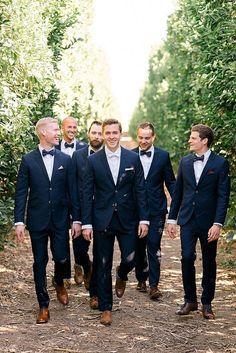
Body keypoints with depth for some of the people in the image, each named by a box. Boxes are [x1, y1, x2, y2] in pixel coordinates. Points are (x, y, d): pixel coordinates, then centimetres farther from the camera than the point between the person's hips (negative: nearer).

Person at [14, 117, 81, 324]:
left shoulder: (65, 160, 4)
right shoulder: (28, 160, -1)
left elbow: (72, 191, 5)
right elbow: (21, 192, -2)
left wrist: (76, 219, 2)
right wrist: (19, 221, -8)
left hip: (60, 220, 1)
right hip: (37, 220, -1)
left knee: (61, 258, -1)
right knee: (40, 263, 4)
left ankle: (59, 284, 33)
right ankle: (44, 306, 15)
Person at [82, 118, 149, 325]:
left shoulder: (133, 158, 2)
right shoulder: (93, 160, -1)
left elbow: (140, 190, 3)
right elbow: (87, 193, 0)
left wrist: (144, 219, -3)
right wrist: (86, 223, -5)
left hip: (127, 219, 1)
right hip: (102, 220, 0)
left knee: (130, 259, -4)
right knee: (104, 266, 5)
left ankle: (122, 275, 34)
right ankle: (106, 308, 17)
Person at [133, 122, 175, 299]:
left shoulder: (163, 156, 0)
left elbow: (170, 182, 4)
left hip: (156, 210, -2)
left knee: (153, 246, -7)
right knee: (138, 247, 12)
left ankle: (154, 285, -3)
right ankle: (141, 279, 27)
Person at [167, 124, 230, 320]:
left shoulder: (220, 163, -6)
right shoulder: (185, 162, 7)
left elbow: (223, 196, -9)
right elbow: (178, 192, 12)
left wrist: (217, 224, -16)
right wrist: (172, 219, 9)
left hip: (208, 222, -2)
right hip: (188, 220, 3)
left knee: (209, 262, 7)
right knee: (187, 258, -6)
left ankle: (207, 303, 19)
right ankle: (190, 300, 8)